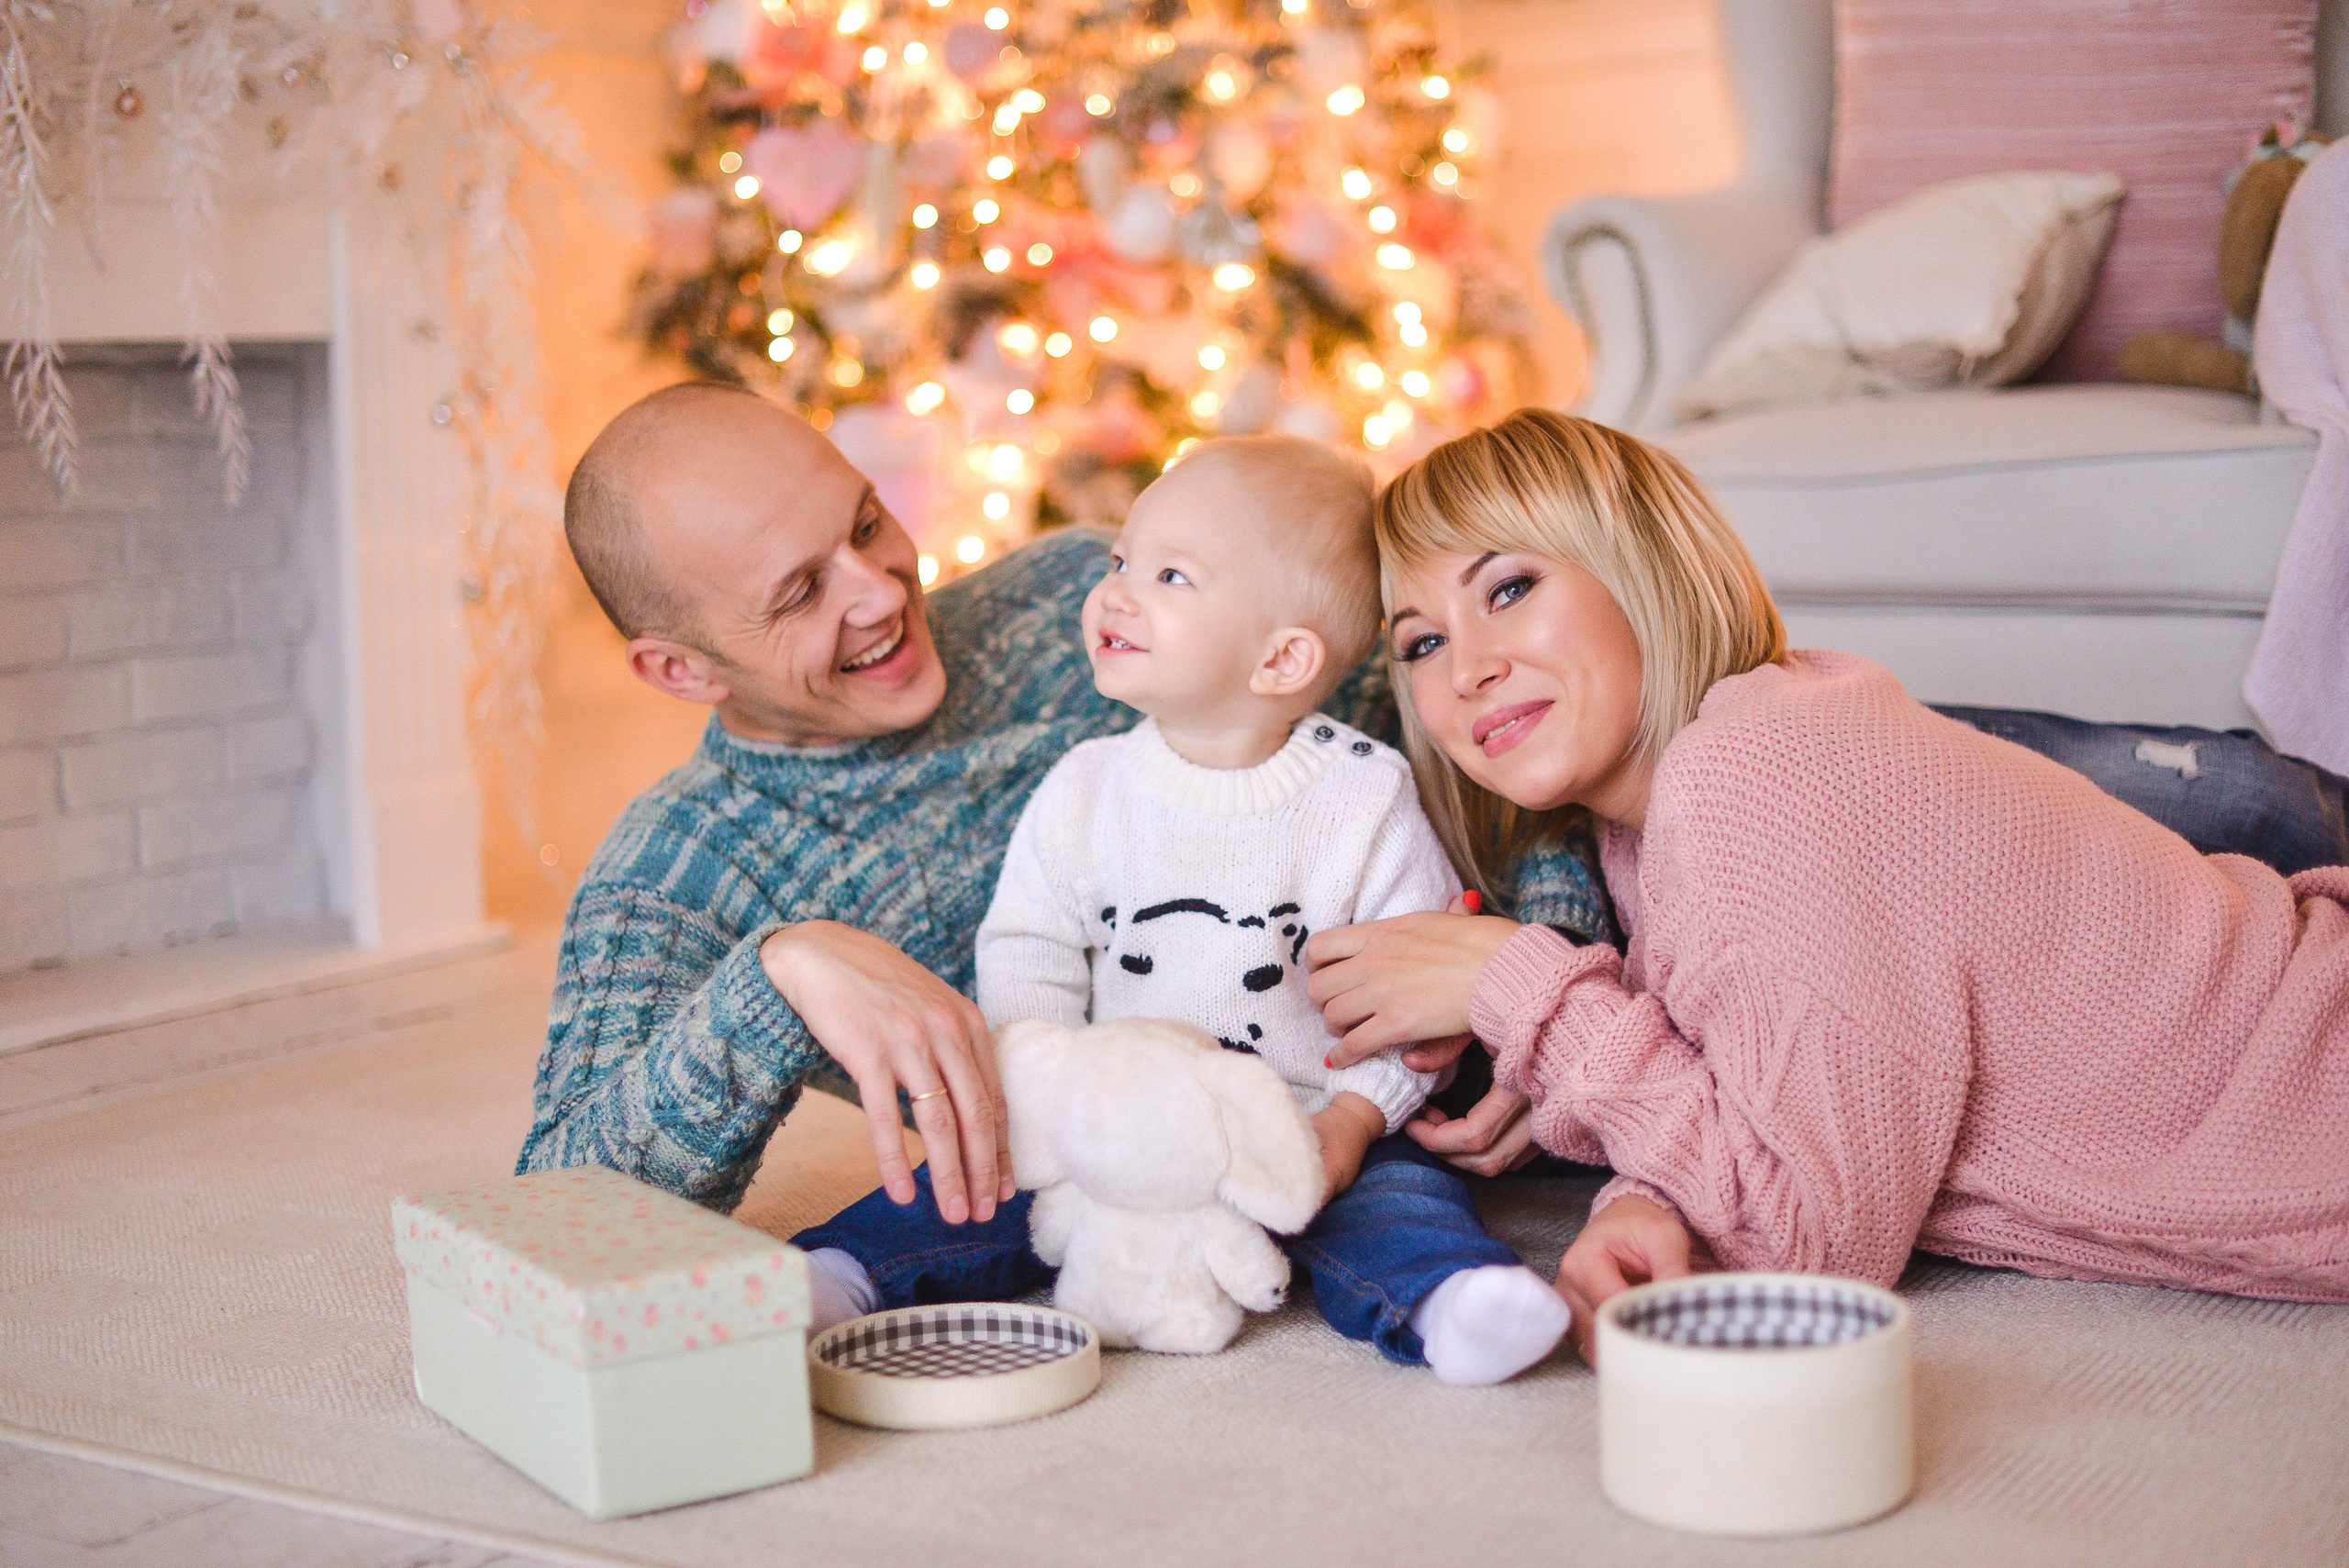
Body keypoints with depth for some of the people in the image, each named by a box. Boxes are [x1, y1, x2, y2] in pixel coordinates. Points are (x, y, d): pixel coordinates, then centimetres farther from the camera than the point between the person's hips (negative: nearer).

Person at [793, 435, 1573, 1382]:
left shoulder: (1365, 797, -5)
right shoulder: (1082, 793, 2)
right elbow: (1028, 957, 6)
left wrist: (1355, 1115, -14)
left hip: (1313, 1136, -3)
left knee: (1395, 1191, -28)